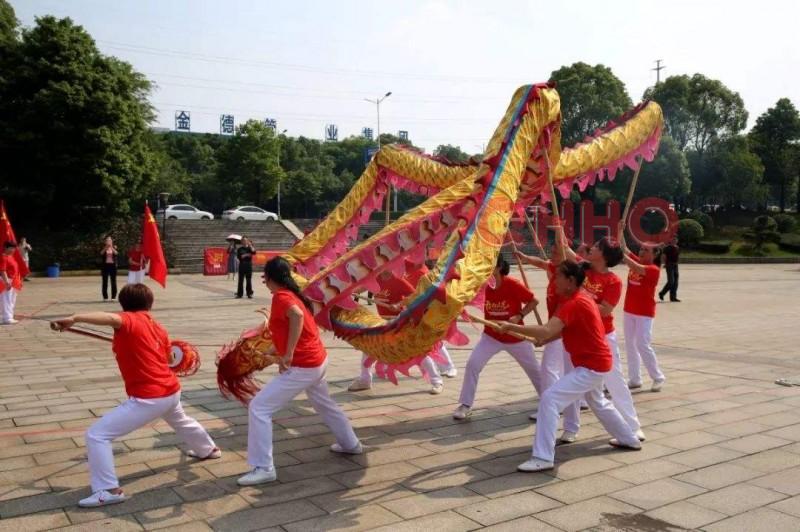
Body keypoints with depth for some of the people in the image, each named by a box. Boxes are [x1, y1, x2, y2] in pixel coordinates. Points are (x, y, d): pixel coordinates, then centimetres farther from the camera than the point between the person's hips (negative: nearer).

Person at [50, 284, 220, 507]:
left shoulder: (129, 321, -10)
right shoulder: (158, 328, 12)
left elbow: (112, 318, -34)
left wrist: (73, 318, -44)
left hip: (148, 398, -8)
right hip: (171, 390, 8)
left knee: (97, 434, -5)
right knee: (181, 421, 39)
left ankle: (109, 490, -7)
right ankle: (208, 449, 62)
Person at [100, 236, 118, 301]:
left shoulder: (114, 247, 7)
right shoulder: (103, 248, 5)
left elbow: (116, 253, -14)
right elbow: (101, 253, -15)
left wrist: (111, 247, -27)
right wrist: (106, 248, -28)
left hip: (113, 265, 1)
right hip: (105, 265, 0)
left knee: (113, 281, 0)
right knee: (105, 282, 0)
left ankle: (113, 296, 5)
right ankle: (105, 297, 5)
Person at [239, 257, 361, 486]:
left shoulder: (280, 296, -15)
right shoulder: (293, 294, 12)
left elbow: (297, 316, -35)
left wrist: (288, 354, -32)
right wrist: (279, 349, 12)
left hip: (302, 367, -10)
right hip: (317, 360, 10)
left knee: (258, 408, -6)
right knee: (324, 404, 32)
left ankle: (263, 468, -3)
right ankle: (351, 444, 49)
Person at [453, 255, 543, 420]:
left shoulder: (513, 285, -22)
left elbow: (534, 301, -14)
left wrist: (519, 316, -25)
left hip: (516, 337, -2)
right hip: (491, 336, 2)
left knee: (534, 369, 16)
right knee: (472, 364, -15)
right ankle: (465, 405, -5)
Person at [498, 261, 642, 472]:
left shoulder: (574, 303, -25)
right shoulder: (581, 297, 6)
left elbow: (546, 331, -36)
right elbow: (564, 328, 12)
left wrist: (511, 326, -33)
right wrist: (543, 339, -2)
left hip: (591, 365, -11)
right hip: (595, 361, 11)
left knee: (550, 399, -18)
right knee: (598, 402, 32)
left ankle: (543, 458, -15)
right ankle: (630, 439, 51)